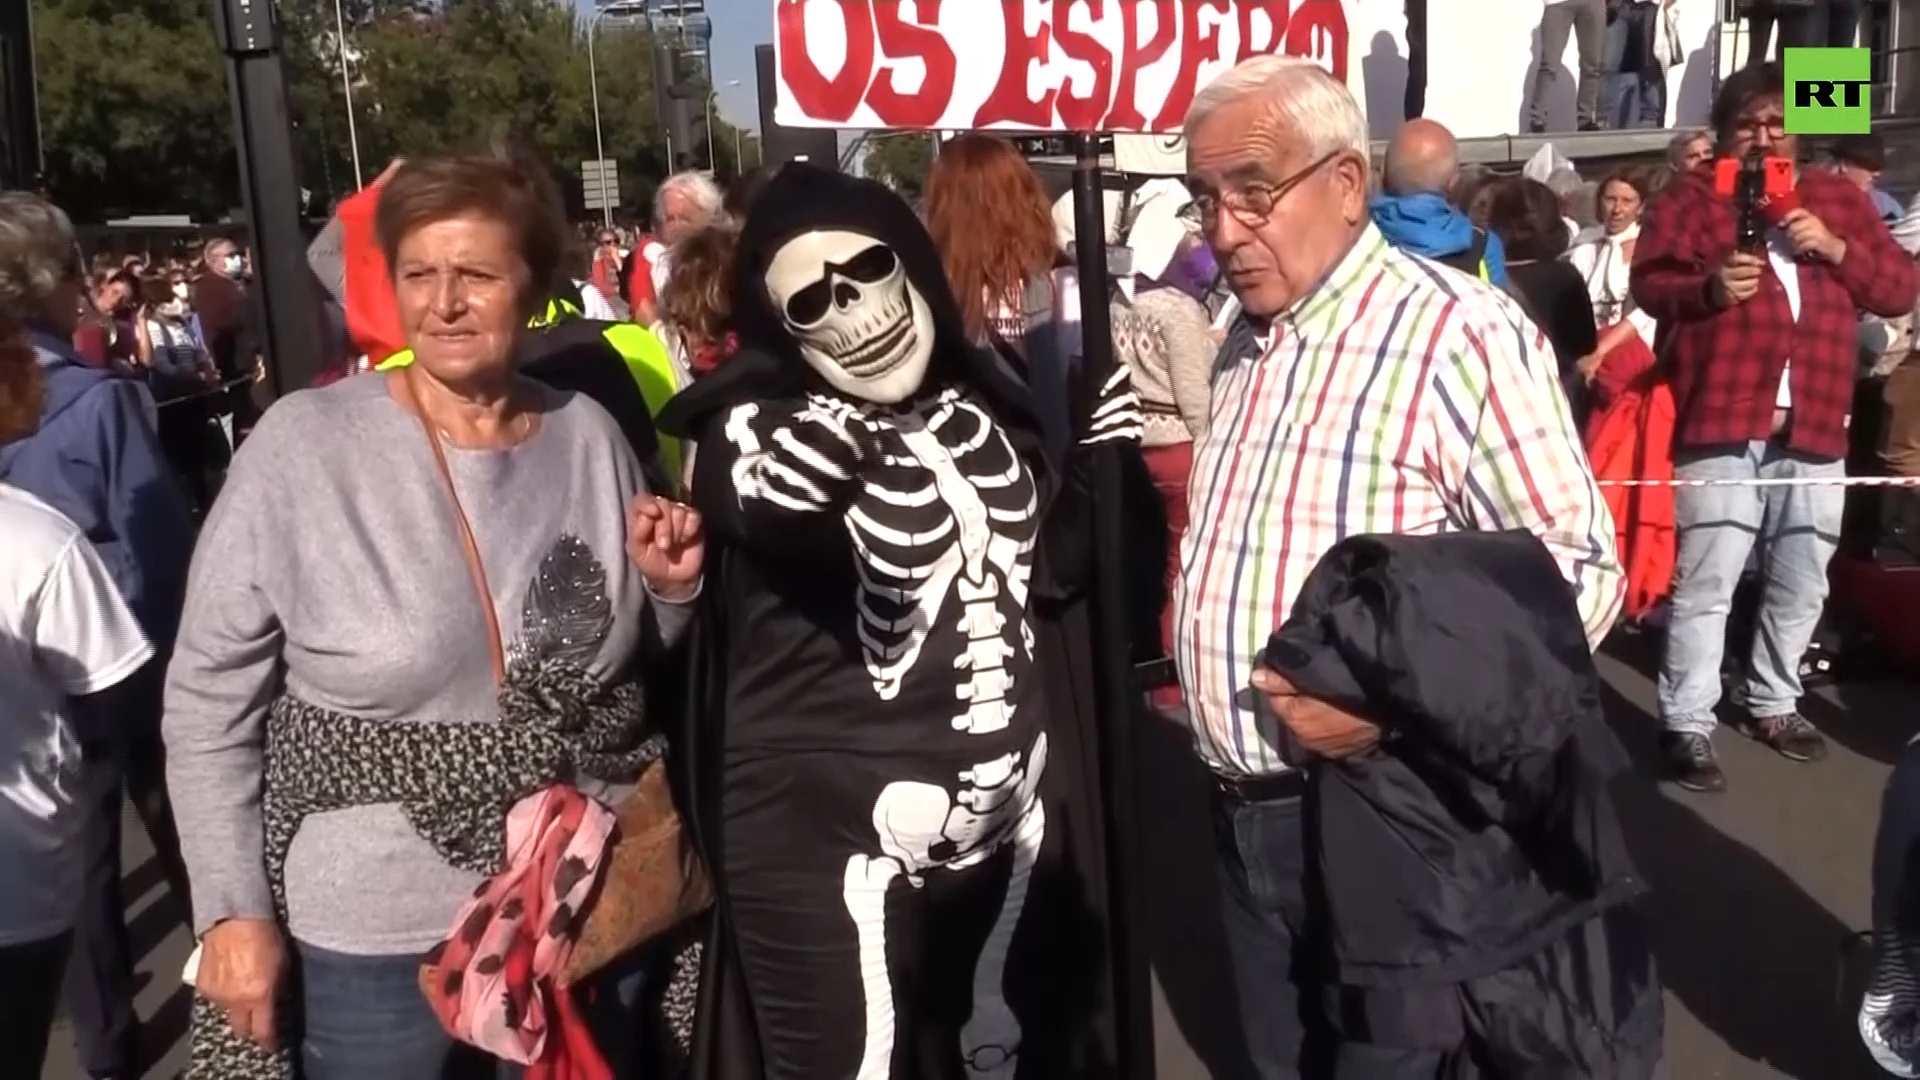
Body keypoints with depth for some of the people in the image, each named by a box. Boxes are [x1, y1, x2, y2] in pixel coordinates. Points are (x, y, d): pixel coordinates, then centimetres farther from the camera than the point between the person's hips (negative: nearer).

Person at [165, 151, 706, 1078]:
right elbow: (209, 694, -6)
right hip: (374, 929, -3)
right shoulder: (303, 442, -12)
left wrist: (674, 589, -9)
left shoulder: (588, 433, -2)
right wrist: (232, 908, -8)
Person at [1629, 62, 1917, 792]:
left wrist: (1837, 248, -4)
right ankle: (1688, 723, 0)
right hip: (1722, 421, -5)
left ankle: (1772, 703, 31)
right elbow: (1647, 284, -5)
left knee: (1802, 582, 14)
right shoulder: (1694, 196, 5)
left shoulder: (1839, 200, 16)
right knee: (1707, 581, -7)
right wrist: (1709, 288, -23)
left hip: (1814, 427, 5)